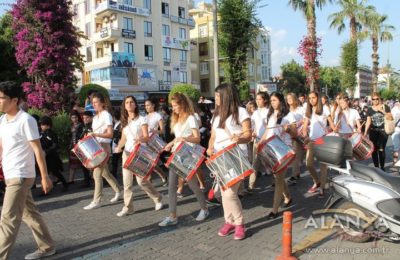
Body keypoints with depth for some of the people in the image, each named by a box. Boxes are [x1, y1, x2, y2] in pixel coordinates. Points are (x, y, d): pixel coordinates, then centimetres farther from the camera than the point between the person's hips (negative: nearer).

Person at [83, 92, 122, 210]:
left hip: (104, 147, -9)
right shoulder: (96, 117, 16)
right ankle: (118, 192, 29)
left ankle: (96, 201, -1)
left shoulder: (106, 115, -10)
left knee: (97, 174, -8)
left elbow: (110, 134, -17)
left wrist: (95, 134, -26)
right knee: (104, 173, 15)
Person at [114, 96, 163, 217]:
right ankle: (128, 207, 14)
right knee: (127, 182, 3)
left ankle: (158, 198, 17)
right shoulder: (124, 121, 11)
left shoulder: (141, 119, -6)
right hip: (127, 153, 5)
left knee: (141, 181, -6)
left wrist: (140, 139, -36)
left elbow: (147, 137, -14)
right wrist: (119, 147, -5)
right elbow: (123, 138, 14)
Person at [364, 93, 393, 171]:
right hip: (373, 132, 2)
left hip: (383, 131, -2)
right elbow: (368, 121, 5)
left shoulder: (385, 107, 0)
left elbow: (391, 118, -2)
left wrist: (383, 111, -16)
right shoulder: (369, 109, 6)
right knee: (374, 150, 3)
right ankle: (376, 166, 13)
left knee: (381, 150, -6)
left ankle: (382, 167, 5)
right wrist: (365, 132, -3)